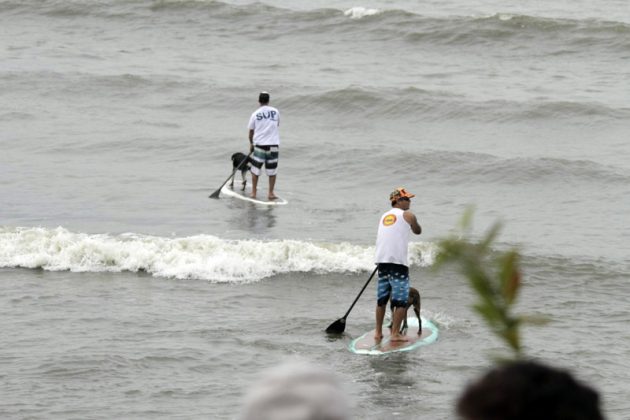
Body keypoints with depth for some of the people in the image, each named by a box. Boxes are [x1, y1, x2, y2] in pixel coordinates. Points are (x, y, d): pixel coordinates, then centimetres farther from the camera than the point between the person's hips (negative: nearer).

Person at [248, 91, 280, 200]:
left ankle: (253, 192, 13)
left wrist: (251, 143, 20)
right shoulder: (275, 112, 0)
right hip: (273, 144, 0)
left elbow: (251, 131, 5)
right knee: (272, 170, 8)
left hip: (259, 144, 0)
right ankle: (271, 193, 7)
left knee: (256, 169, 11)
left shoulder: (255, 114, -1)